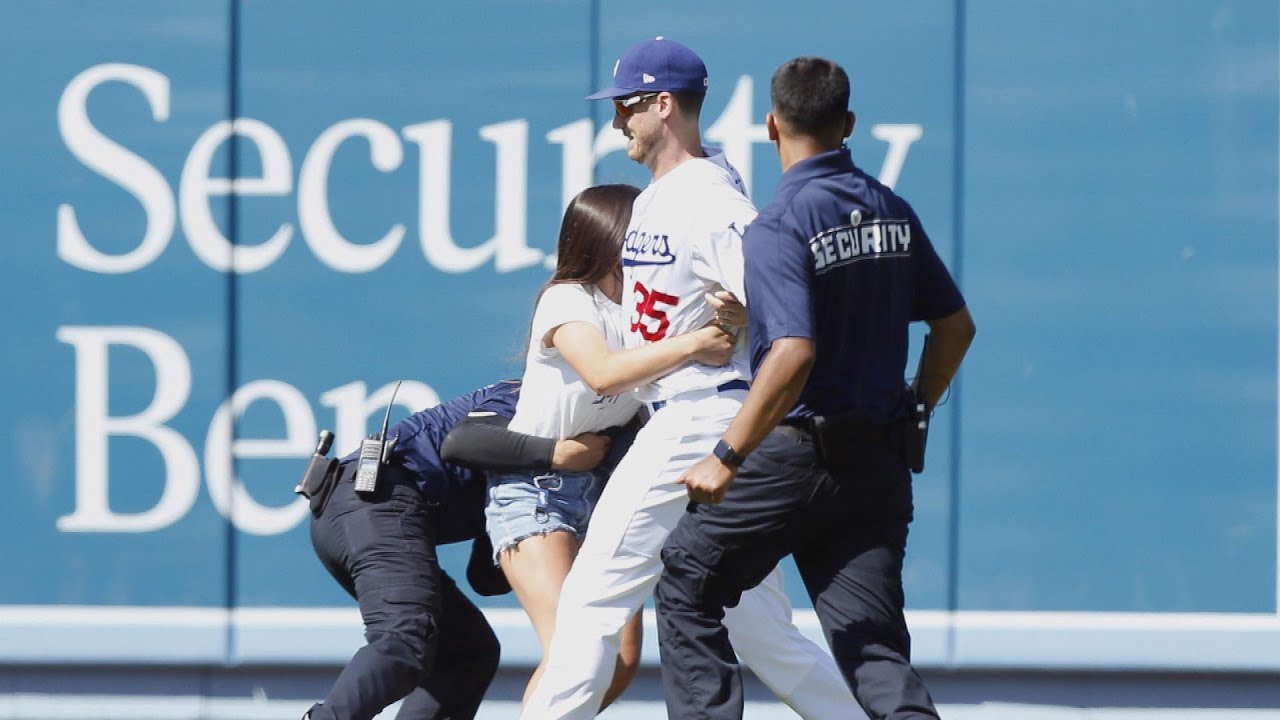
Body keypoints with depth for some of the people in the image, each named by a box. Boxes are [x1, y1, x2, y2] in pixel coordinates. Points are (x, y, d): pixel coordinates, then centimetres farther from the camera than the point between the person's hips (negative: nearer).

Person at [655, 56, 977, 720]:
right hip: (880, 461, 6)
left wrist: (728, 456, -22)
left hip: (797, 454, -6)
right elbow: (955, 324, 15)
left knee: (686, 588, 12)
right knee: (871, 639, 2)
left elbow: (794, 355, -24)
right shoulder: (893, 212, 8)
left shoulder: (778, 227, -14)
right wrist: (914, 413, 28)